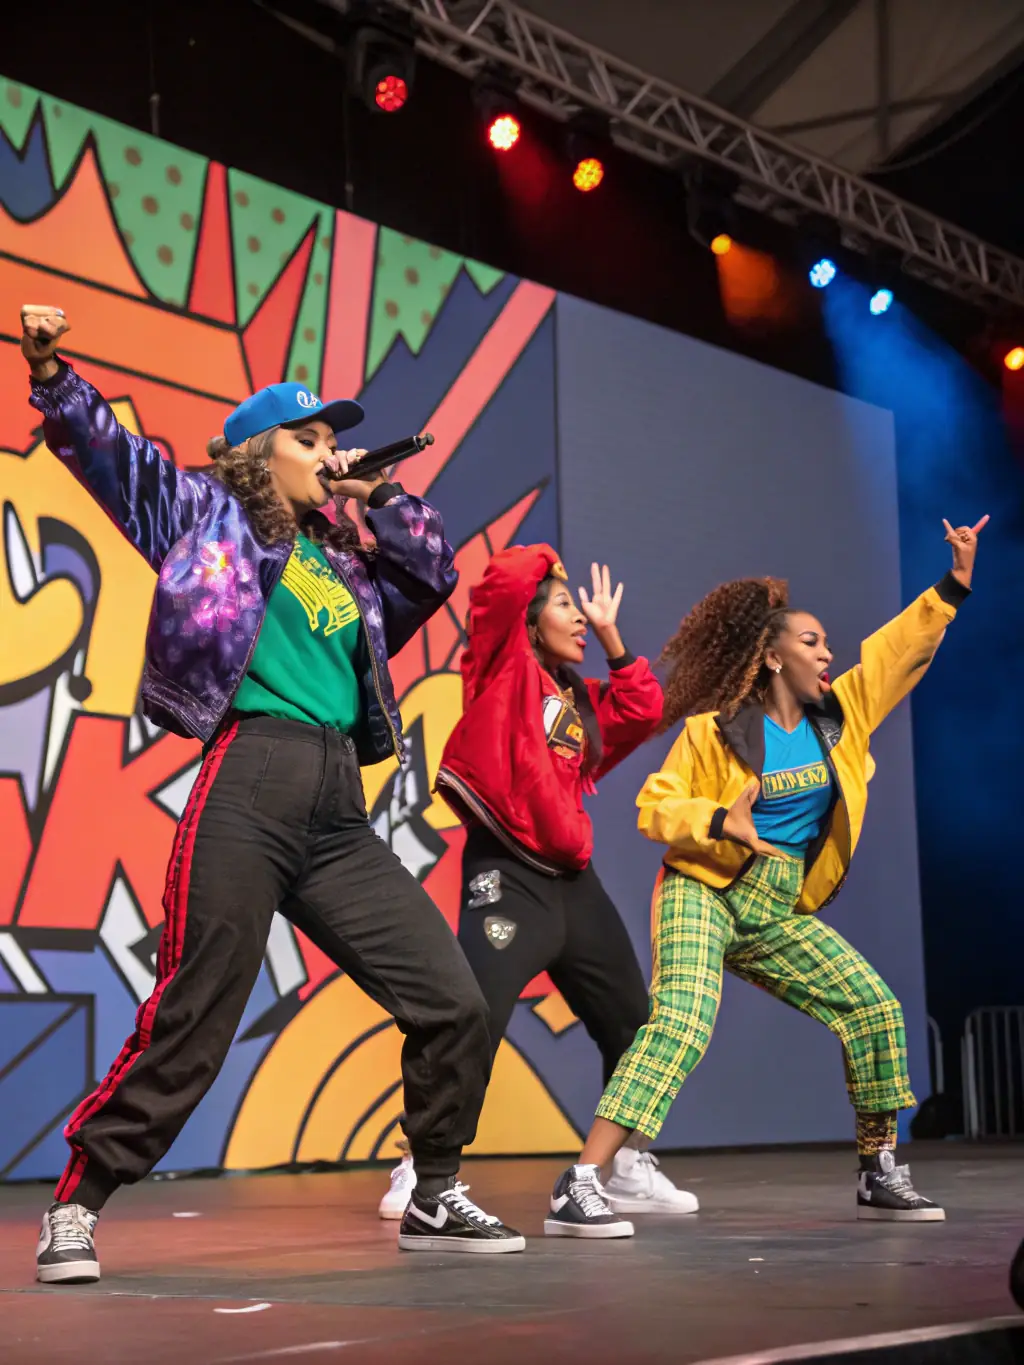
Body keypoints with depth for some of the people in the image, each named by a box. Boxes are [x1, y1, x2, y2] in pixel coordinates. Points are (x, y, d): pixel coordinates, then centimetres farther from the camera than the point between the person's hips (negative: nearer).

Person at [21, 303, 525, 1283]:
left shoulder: (346, 559, 24)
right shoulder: (212, 513, 10)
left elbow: (436, 572, 28)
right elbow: (108, 450, 2)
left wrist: (379, 498, 17)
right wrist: (50, 375, -15)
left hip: (340, 814, 6)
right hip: (249, 790, -6)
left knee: (452, 1004, 3)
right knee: (187, 1028, -6)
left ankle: (436, 1201, 18)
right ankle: (77, 1208, 9)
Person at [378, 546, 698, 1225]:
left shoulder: (580, 698, 20)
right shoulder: (505, 666, 2)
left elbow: (645, 712, 12)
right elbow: (505, 581, -11)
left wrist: (611, 637, 15)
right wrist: (547, 559, 9)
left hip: (572, 878, 8)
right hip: (508, 872, -8)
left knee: (631, 1024, 12)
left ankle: (630, 1169, 25)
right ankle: (420, 1171, -9)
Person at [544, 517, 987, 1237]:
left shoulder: (840, 713, 9)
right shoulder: (713, 731, -7)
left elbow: (902, 648, 13)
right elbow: (654, 807, -8)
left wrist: (955, 585, 9)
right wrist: (721, 821, -24)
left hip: (782, 914, 7)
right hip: (704, 894, -7)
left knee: (875, 1007, -1)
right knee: (681, 1023, -26)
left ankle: (880, 1174, 15)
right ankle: (577, 1188, -30)